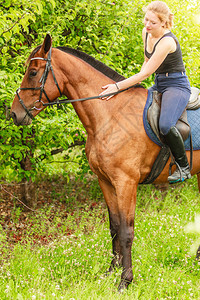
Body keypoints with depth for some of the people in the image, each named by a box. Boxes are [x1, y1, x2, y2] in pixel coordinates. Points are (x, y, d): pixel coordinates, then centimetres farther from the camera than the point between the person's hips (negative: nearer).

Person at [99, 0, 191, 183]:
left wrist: (118, 86, -27)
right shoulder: (146, 33, 3)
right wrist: (137, 82, 4)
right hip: (159, 85, 10)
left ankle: (184, 167, -15)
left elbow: (146, 72, -25)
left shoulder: (167, 41, -24)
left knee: (165, 125, -33)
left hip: (177, 86, -10)